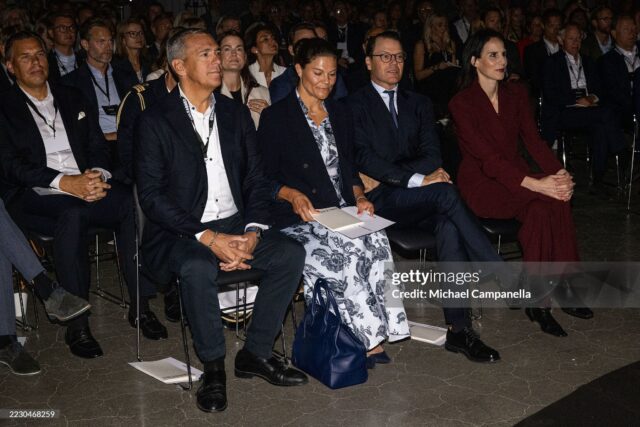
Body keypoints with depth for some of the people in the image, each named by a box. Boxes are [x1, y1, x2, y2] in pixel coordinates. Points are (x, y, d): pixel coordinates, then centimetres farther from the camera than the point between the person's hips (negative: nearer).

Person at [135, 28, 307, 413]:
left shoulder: (236, 113, 10)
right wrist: (208, 238, -21)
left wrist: (253, 232, -10)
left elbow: (256, 179, 9)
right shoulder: (155, 121, -4)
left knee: (291, 253, -17)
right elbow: (151, 195, -11)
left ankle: (256, 353, -3)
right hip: (182, 233, -4)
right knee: (198, 268, -35)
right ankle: (213, 365, -12)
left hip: (235, 224, 5)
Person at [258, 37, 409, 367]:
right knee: (347, 250, -33)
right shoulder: (276, 117, 1)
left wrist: (359, 196, 0)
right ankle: (370, 337, -22)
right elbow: (265, 177, 0)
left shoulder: (339, 114, 19)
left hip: (343, 211, 5)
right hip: (300, 216, -4)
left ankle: (371, 334, -24)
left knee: (377, 241, -28)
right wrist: (292, 195, -19)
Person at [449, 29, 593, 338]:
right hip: (481, 184, -5)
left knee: (558, 200, -26)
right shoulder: (462, 103, -10)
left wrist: (560, 173, -18)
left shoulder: (516, 95, 10)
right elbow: (487, 157, -19)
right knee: (541, 205, -30)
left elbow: (533, 139, 1)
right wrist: (535, 184, -28)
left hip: (516, 177, 5)